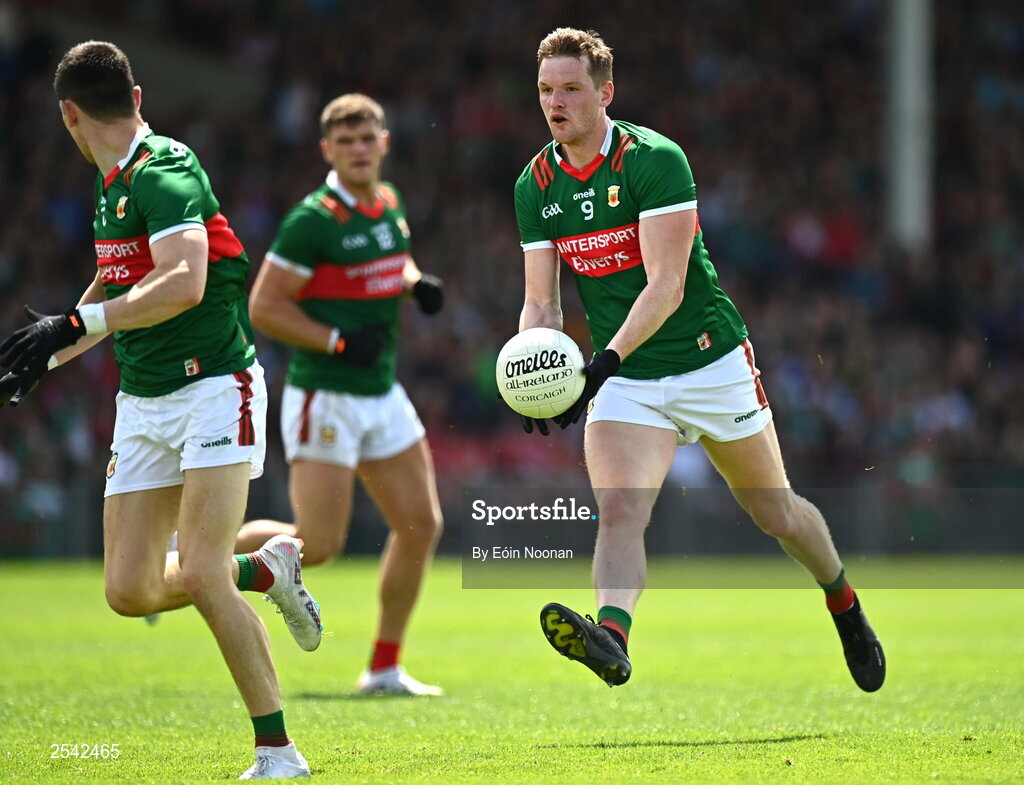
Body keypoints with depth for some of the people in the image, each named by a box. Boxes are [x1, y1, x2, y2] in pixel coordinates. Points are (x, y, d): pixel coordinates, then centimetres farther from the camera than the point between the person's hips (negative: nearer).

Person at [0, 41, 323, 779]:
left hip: (214, 385, -8)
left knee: (202, 575, -18)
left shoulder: (164, 171, -15)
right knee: (131, 591, -1)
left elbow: (184, 284, -30)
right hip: (143, 403, 8)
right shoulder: (114, 184, 13)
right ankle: (268, 568, 24)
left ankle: (278, 752, -9)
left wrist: (75, 323, -34)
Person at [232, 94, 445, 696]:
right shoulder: (314, 220, -16)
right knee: (319, 545, -10)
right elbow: (264, 308, -15)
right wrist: (340, 342, -22)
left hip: (382, 394, 8)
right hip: (325, 398, -8)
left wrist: (418, 283, 6)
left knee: (421, 524, 4)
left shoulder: (390, 205, 8)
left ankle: (385, 668, 13)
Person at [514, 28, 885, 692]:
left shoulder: (653, 158, -17)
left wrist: (607, 357, -34)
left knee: (776, 512, 11)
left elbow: (666, 285, -22)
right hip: (625, 385, 3)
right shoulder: (535, 185, 0)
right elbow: (542, 301, 3)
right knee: (617, 511, -22)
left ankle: (845, 606, 37)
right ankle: (611, 637, -41)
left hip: (710, 361, -3)